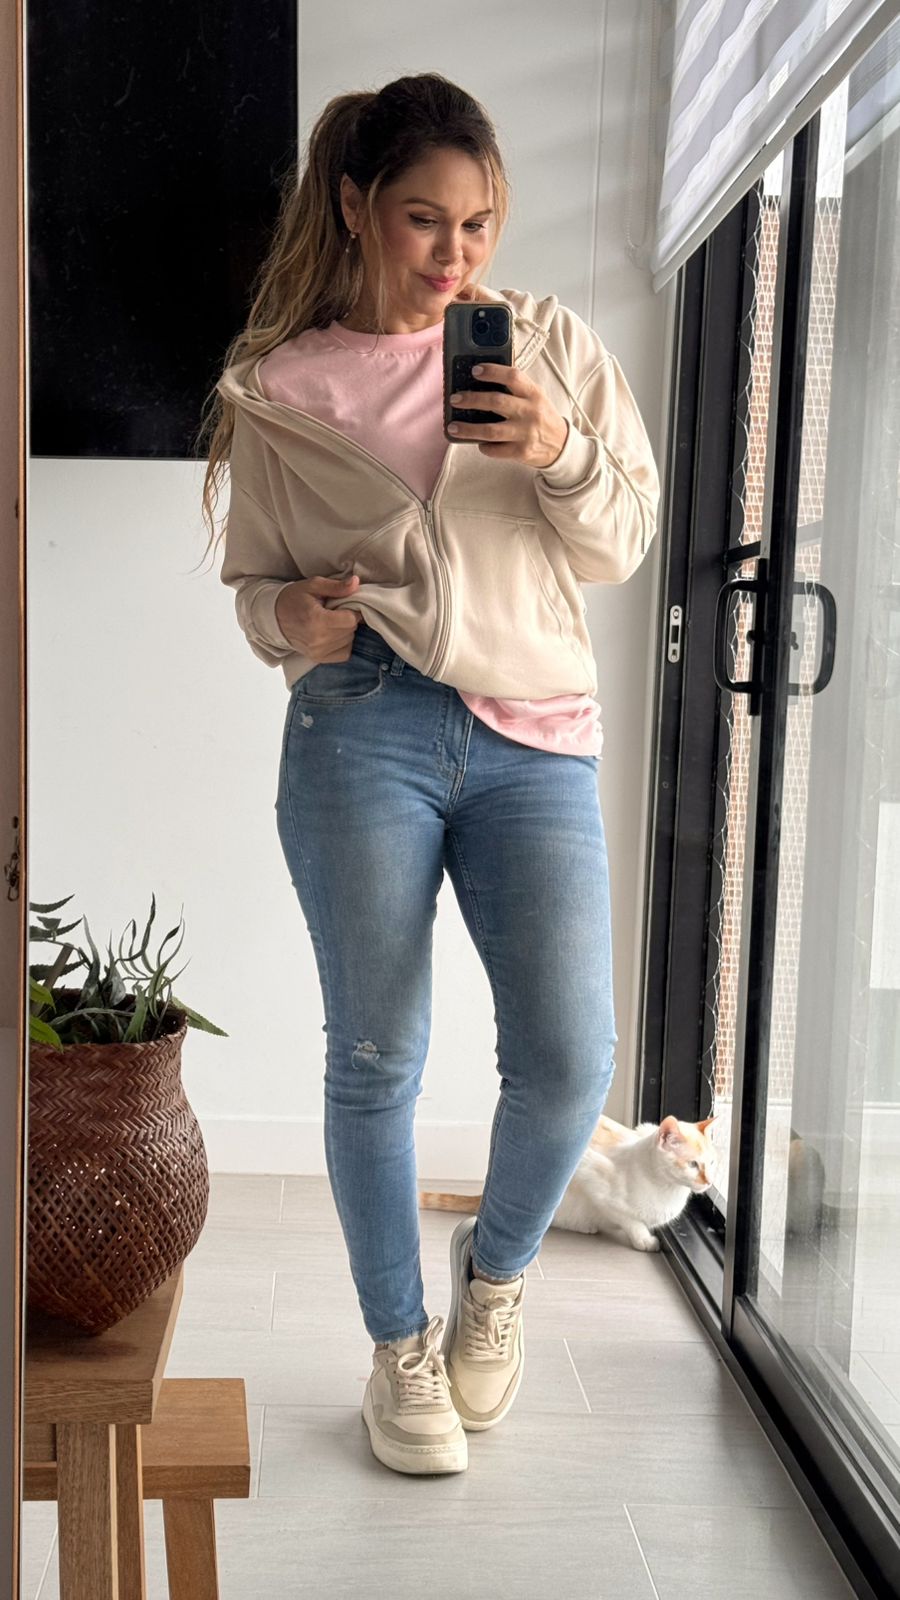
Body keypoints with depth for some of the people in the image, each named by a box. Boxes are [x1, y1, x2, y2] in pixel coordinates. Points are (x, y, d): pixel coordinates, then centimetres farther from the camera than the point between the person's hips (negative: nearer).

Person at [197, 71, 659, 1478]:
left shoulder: (553, 344, 11)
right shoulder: (282, 386, 8)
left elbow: (625, 546, 10)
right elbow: (253, 579, 14)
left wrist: (562, 453, -10)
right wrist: (294, 618, -9)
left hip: (534, 735, 1)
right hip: (365, 737, -1)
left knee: (570, 1062, -7)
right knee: (376, 1060, 4)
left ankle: (494, 1272, 26)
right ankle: (401, 1349, 26)